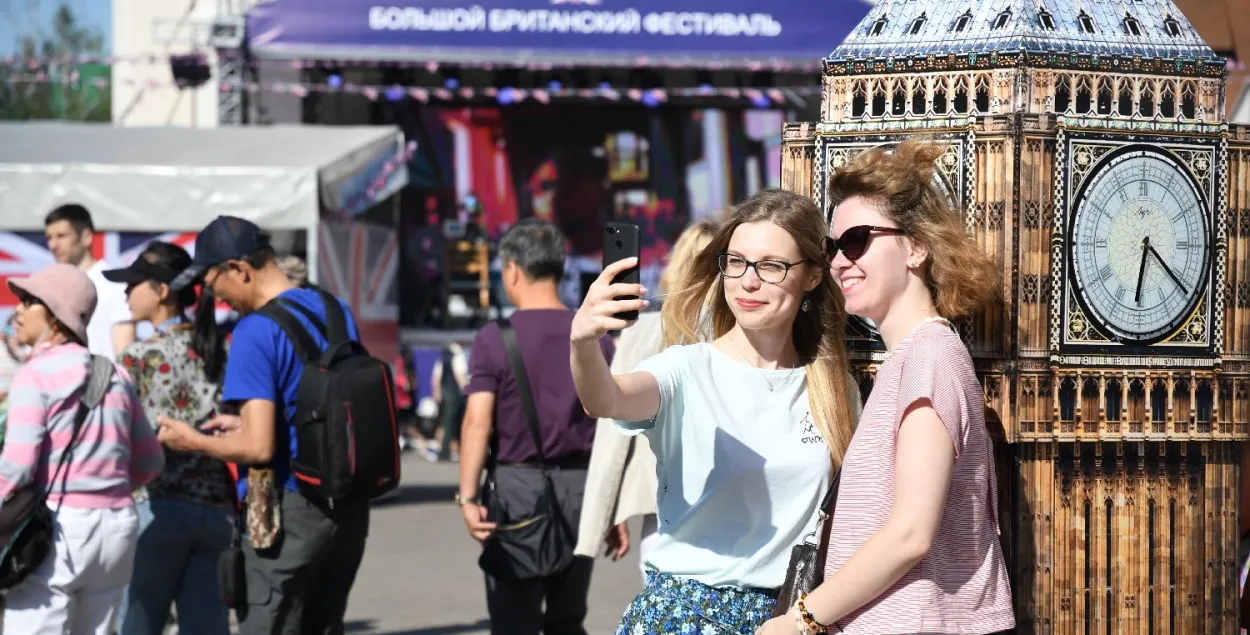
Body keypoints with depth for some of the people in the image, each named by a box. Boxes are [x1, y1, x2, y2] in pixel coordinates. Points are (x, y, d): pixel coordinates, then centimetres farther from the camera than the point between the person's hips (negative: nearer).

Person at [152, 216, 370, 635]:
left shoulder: (256, 332, -16)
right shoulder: (337, 312, 9)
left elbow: (259, 446, -20)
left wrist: (194, 441, -3)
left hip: (287, 515, -8)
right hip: (348, 509, 8)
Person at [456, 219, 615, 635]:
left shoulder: (494, 339, -5)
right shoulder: (596, 339, 4)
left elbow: (478, 422, -15)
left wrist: (468, 496, -20)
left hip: (517, 482, -3)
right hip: (581, 485, 3)